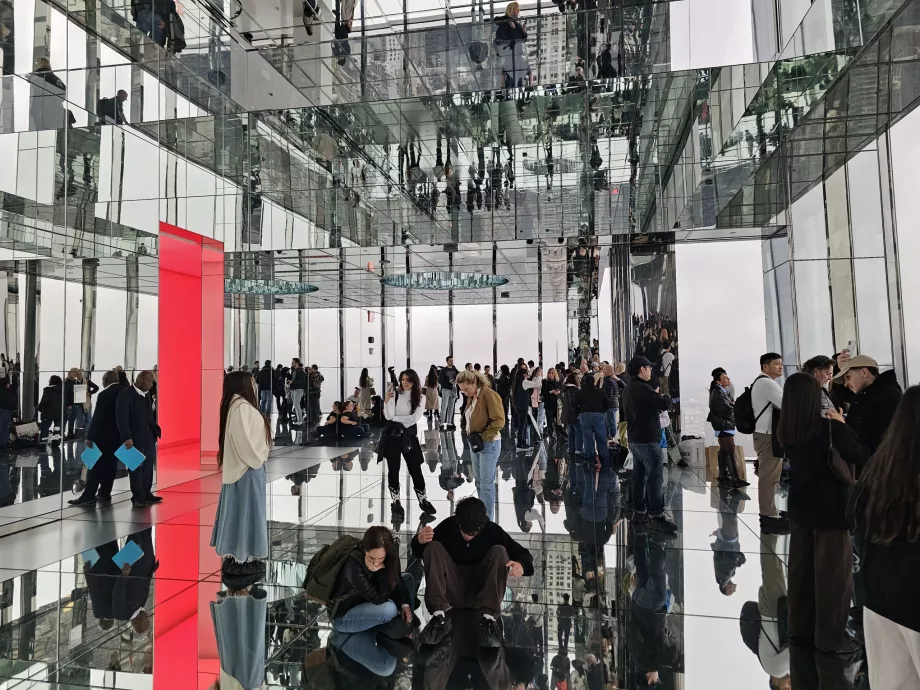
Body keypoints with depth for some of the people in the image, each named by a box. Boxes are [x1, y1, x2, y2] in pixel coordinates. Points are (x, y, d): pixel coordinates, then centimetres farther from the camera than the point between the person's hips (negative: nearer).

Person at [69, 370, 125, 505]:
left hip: (104, 436, -6)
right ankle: (105, 492, 16)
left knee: (95, 465, -1)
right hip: (119, 435, 6)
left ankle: (89, 495, -1)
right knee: (111, 465, 11)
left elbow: (97, 417, -16)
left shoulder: (104, 395, -14)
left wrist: (90, 437, -11)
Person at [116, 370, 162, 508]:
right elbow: (121, 418, -16)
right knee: (136, 468, 1)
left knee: (148, 467, 11)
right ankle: (137, 497, 9)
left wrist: (159, 432, 14)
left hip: (149, 437, 7)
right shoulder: (126, 394, -10)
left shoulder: (146, 395, 15)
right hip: (134, 438, -7)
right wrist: (127, 438, -21)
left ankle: (146, 494, 21)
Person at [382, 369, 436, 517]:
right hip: (393, 434, -1)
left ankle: (423, 500, 20)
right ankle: (396, 502, 18)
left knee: (416, 469, 5)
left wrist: (395, 418, -9)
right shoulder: (395, 394, -5)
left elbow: (414, 418, -10)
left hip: (409, 435, 2)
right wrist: (387, 400, -26)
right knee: (393, 469, 5)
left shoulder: (419, 398, 2)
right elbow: (388, 416, -12)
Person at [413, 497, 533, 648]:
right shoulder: (448, 526, -9)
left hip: (480, 591, 0)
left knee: (499, 551, -22)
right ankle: (440, 615, -29)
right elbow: (419, 553, -3)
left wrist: (521, 564, -33)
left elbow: (523, 554, -7)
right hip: (453, 591, 1)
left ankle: (488, 618, -32)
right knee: (433, 547, -20)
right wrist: (419, 541, -28)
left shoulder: (492, 530, -9)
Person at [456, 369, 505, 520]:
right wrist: (470, 434, 6)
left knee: (486, 483, -3)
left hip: (488, 444, -8)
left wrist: (483, 437, -19)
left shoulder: (489, 395, -19)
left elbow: (499, 421, -21)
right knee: (479, 481, 15)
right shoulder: (471, 397, 7)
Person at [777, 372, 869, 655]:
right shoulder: (829, 427, -19)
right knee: (833, 573, 6)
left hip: (800, 507, 6)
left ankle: (800, 625, 29)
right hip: (830, 509, -6)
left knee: (801, 568, 16)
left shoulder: (785, 431, -2)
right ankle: (830, 636, 16)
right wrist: (842, 425, -2)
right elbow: (861, 456, -10)